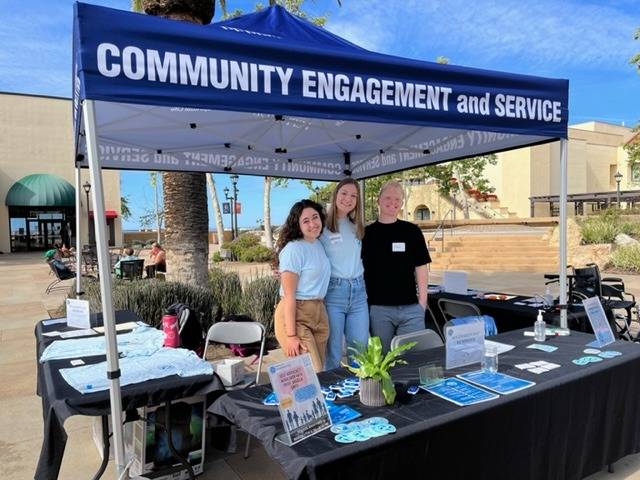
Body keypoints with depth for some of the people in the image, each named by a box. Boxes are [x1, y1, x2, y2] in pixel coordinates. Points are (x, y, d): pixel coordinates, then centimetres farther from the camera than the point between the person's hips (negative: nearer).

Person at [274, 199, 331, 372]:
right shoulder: (294, 249, -15)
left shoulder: (319, 244, 9)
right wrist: (291, 336, -18)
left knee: (319, 371, 13)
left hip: (319, 314, 8)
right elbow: (289, 295, -16)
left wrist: (321, 311, 9)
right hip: (295, 315, -8)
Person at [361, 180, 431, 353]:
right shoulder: (367, 233, 4)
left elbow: (421, 268, 6)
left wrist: (422, 302, 0)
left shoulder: (412, 231, 5)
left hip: (411, 308, 0)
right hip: (378, 308, 0)